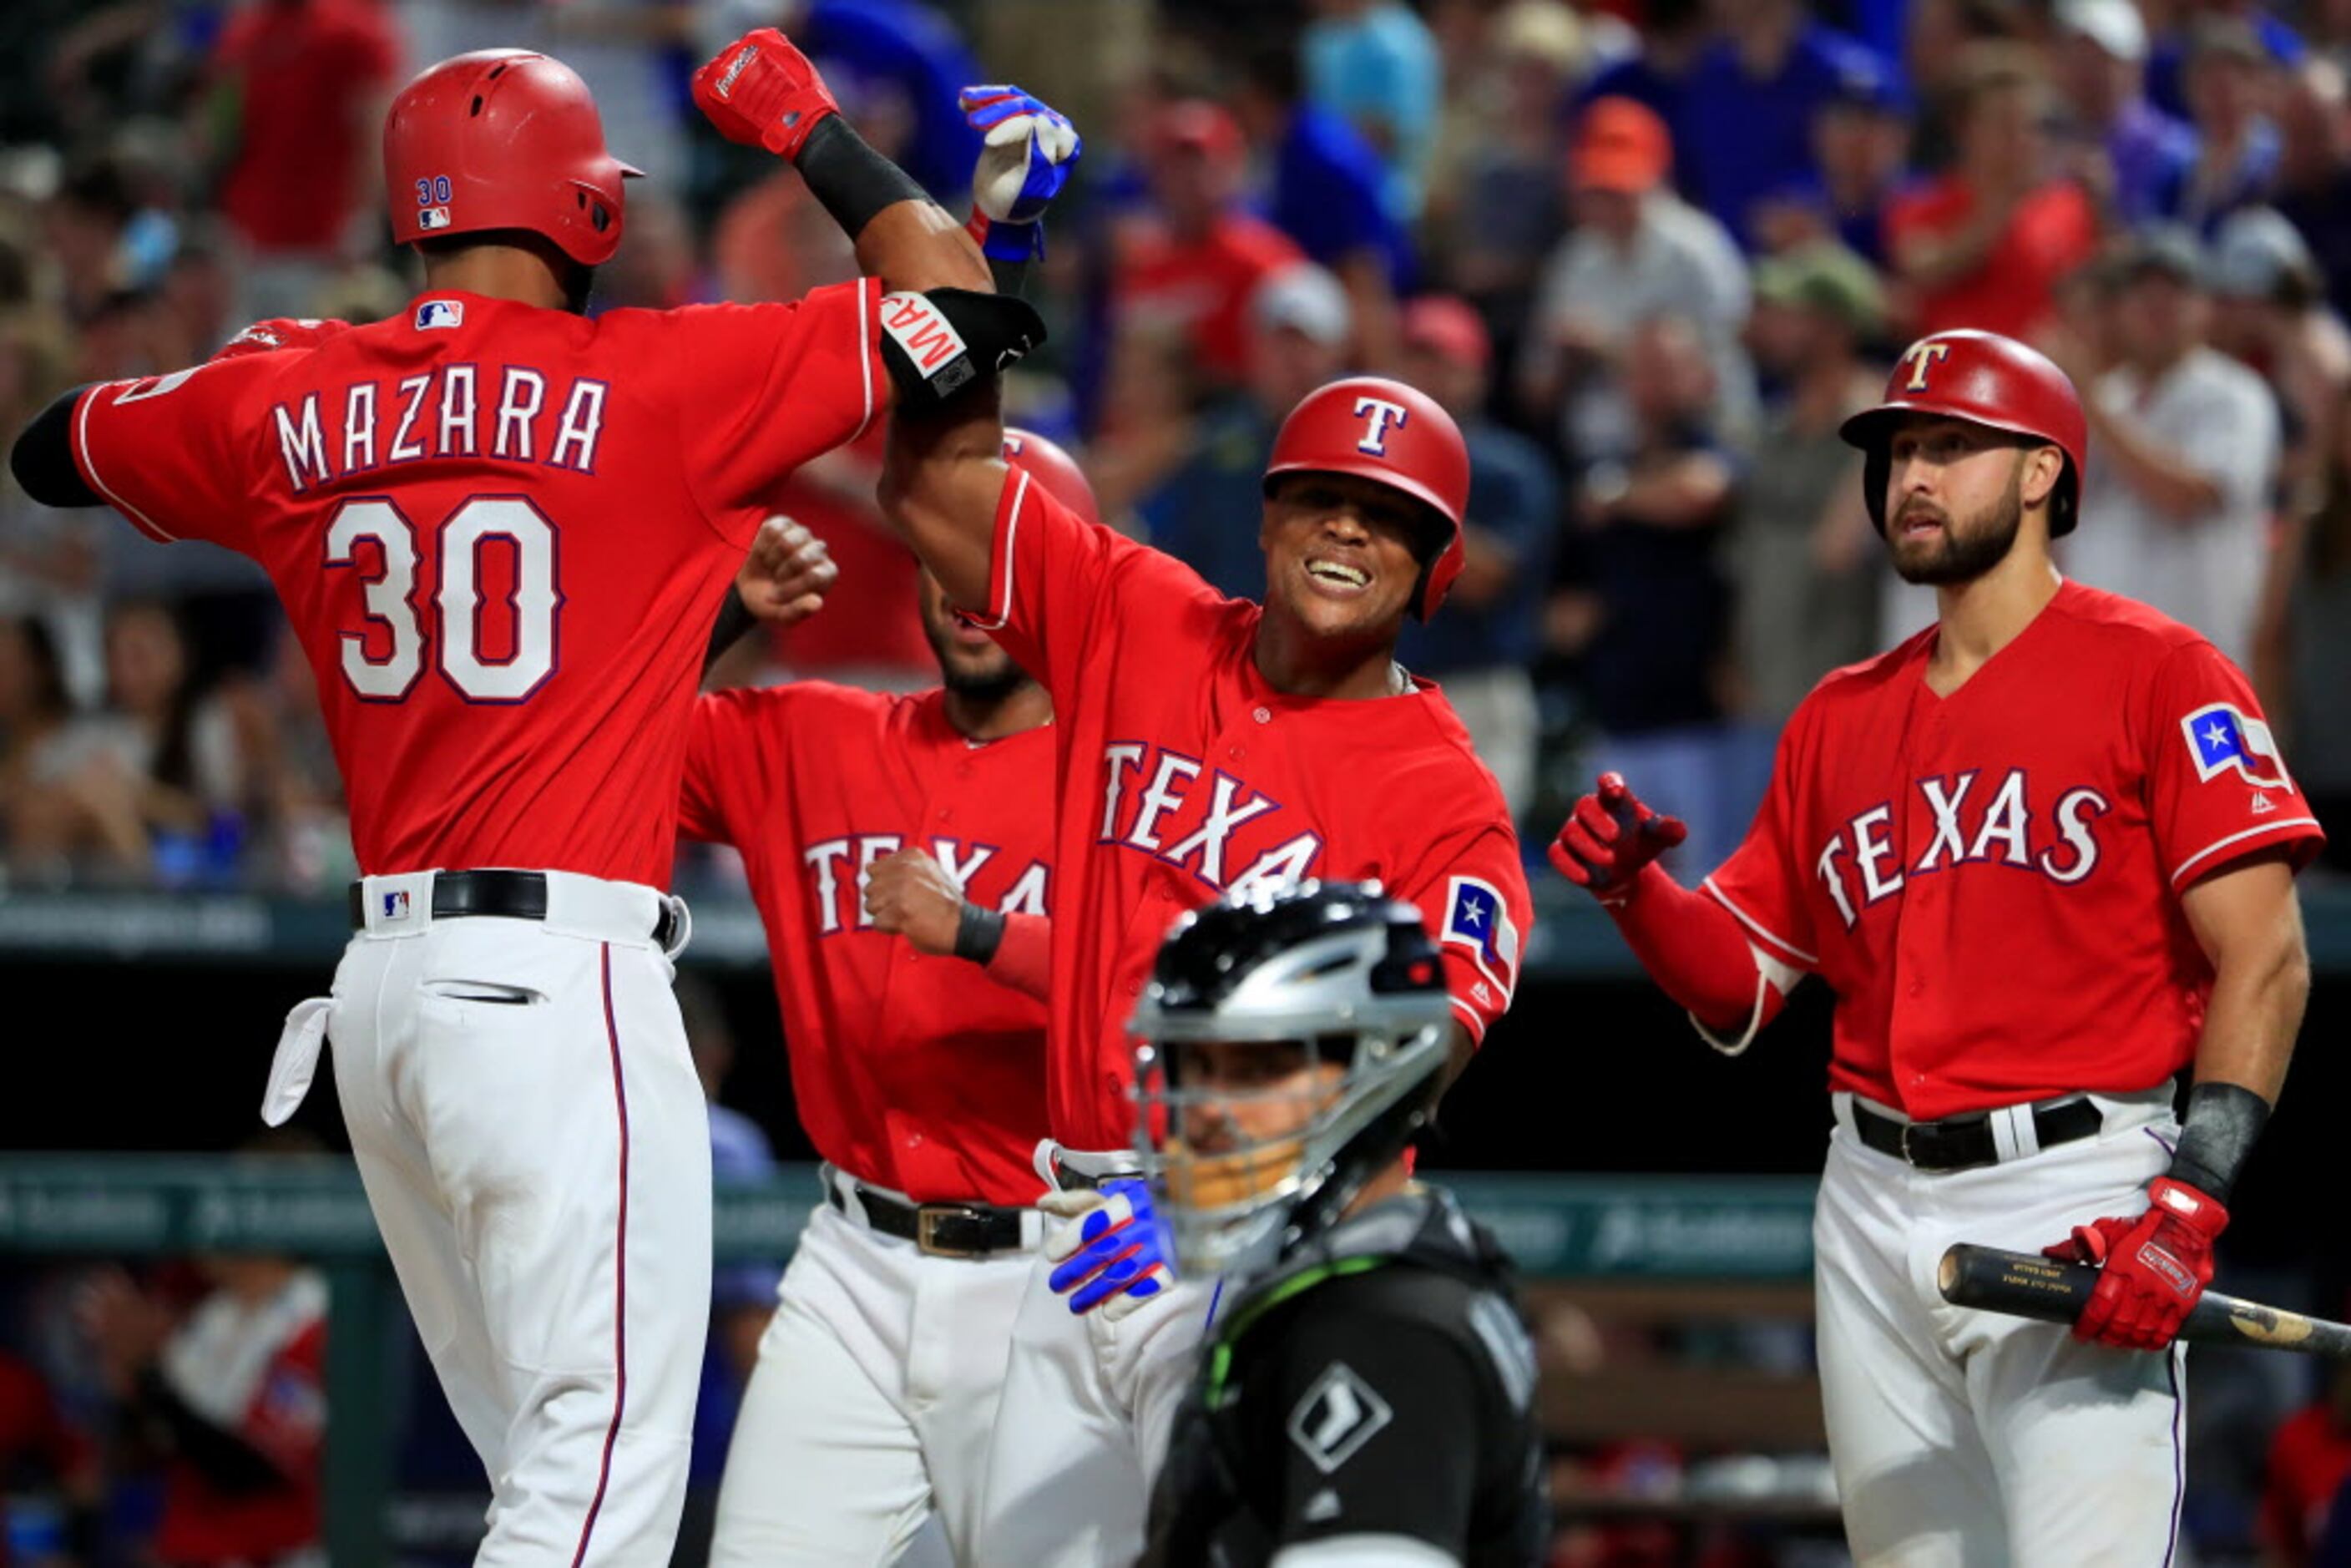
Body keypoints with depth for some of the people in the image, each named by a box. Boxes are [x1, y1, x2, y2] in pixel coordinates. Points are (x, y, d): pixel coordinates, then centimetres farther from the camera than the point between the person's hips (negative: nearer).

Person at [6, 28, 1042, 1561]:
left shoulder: (284, 402, 9)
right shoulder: (647, 381, -7)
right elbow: (952, 299, -1)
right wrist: (808, 127, 12)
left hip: (382, 978, 7)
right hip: (560, 977, -7)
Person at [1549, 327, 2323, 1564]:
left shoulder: (2153, 674, -2)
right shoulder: (1841, 719, 17)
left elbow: (2264, 962, -9)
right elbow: (1743, 985, 18)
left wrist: (2190, 1202, -19)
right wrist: (1634, 891, -2)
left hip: (2074, 1207, -6)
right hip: (1876, 1211, 6)